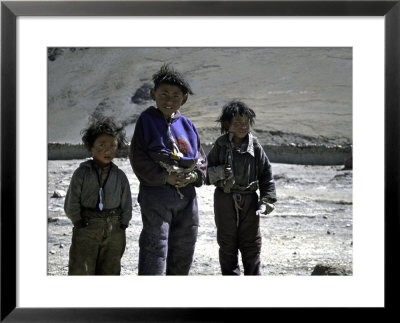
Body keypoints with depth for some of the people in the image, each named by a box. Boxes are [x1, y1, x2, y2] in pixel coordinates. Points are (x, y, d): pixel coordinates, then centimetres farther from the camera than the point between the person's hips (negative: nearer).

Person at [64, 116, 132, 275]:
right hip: (86, 229, -2)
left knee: (110, 272, 10)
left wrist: (122, 226, 3)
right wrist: (78, 223, -8)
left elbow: (126, 204, 9)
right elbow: (71, 203, -2)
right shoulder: (82, 173, -3)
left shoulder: (120, 176, 4)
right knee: (81, 272, -3)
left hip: (114, 231, 3)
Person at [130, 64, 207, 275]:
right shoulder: (147, 121, -4)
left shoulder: (187, 125, 10)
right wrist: (165, 178, -16)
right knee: (155, 246, -9)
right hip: (155, 194, -6)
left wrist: (195, 175, -7)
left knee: (183, 249, 15)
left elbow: (202, 159, 14)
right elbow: (138, 158, -9)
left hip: (186, 193, 6)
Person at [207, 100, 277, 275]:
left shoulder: (255, 146, -1)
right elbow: (207, 173, -2)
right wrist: (220, 172, -23)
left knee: (252, 244, 6)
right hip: (225, 200, 0)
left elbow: (266, 175, 3)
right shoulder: (220, 146, -3)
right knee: (227, 244, 10)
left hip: (249, 200, 0)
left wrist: (266, 201, -4)